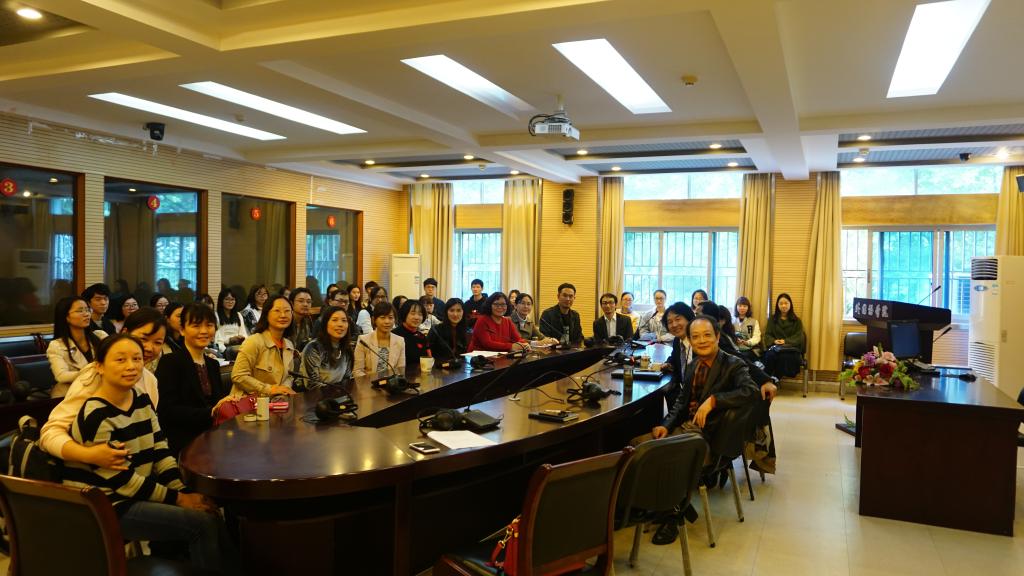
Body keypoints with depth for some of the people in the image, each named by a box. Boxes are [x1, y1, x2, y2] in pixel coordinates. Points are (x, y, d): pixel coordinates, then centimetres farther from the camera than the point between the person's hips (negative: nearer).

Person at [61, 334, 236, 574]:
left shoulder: (142, 401, 4)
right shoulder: (96, 416, -21)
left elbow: (161, 454, 4)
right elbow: (121, 479, -20)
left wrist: (185, 492, -7)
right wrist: (177, 499, -16)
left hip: (138, 494, 8)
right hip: (105, 506, -8)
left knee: (210, 511, -3)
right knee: (203, 523, -16)